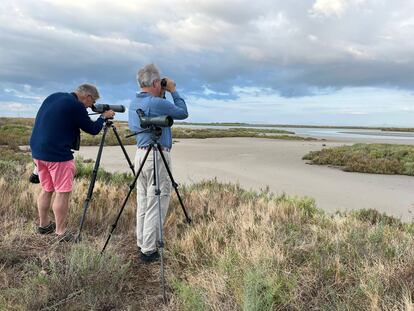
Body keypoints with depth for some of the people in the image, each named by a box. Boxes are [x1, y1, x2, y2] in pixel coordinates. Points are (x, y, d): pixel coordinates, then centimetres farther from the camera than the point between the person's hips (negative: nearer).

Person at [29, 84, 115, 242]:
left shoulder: (53, 97, 12)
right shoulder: (76, 106, -14)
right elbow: (92, 129, -5)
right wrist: (104, 117, 10)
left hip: (37, 150, 9)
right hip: (58, 154, -9)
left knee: (47, 189, 19)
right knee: (62, 192, 0)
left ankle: (44, 225, 31)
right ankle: (61, 232, 7)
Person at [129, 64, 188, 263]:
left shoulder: (133, 104, 11)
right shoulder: (157, 103, -15)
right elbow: (183, 113, -3)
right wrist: (173, 91, 7)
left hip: (140, 154, 9)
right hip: (157, 156, -9)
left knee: (143, 202, 15)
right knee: (156, 204, -2)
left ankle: (141, 243, 24)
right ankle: (148, 251, 5)